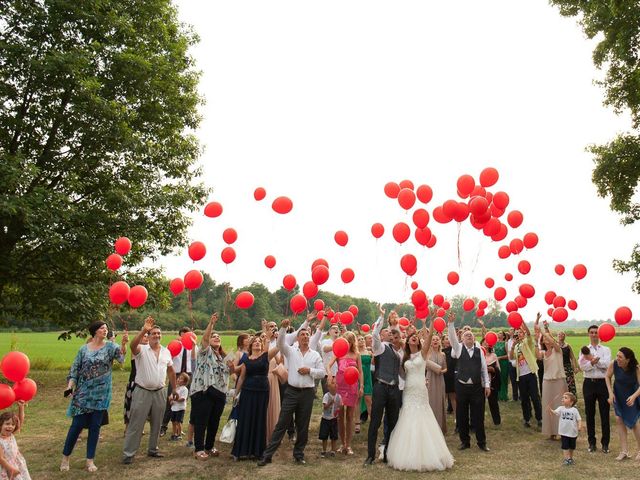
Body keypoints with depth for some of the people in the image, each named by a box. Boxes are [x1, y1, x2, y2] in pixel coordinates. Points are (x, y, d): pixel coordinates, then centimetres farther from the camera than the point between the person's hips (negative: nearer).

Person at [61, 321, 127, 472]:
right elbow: (74, 369, 4)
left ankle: (90, 460, 18)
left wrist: (124, 344, -44)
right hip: (83, 393, 0)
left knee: (95, 426, 6)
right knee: (77, 425, 2)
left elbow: (121, 356, -23)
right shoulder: (83, 349, 1)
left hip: (101, 394, 0)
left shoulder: (110, 346, -2)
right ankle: (65, 457, 23)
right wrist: (70, 386, -10)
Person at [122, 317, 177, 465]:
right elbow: (133, 345, -32)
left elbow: (171, 371, 16)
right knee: (136, 424, -1)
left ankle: (152, 450, 29)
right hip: (142, 392, -4)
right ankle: (128, 453, 8)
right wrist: (143, 330, -43)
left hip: (160, 392, 5)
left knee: (156, 424, 14)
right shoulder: (142, 350, -8)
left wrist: (174, 389, 16)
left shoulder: (166, 352, 7)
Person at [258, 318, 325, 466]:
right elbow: (280, 343, -16)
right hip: (291, 392, -1)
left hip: (307, 393, 1)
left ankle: (299, 454, 25)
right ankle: (267, 455, 6)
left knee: (303, 426, 9)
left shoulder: (315, 354, 7)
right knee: (281, 424, 0)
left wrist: (310, 370, -11)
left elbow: (322, 372, 5)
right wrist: (283, 328, -30)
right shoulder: (290, 351, 3)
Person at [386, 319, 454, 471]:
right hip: (408, 392, 4)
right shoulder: (405, 357, 11)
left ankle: (424, 456, 6)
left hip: (420, 391, -4)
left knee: (421, 423, -3)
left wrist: (424, 324, -9)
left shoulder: (423, 353, -1)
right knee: (408, 423, 4)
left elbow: (429, 336, -16)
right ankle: (409, 456, 12)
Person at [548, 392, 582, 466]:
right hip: (564, 432, -1)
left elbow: (579, 419, -5)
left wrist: (580, 426, -22)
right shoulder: (561, 408, -5)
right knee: (565, 446, 0)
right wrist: (550, 410, -41)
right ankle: (566, 458, 8)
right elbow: (555, 412, -20)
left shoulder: (574, 410, -5)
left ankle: (570, 458, 33)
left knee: (572, 446, 16)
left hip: (573, 432, 1)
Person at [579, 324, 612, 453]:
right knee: (589, 414, 8)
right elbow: (582, 366, -9)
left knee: (605, 414, 4)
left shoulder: (606, 350, 4)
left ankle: (605, 443, 16)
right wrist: (593, 361, -24)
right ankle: (592, 442, 20)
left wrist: (591, 359, -16)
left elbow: (606, 364, -14)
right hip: (589, 383, 1)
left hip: (602, 383, -1)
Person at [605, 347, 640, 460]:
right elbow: (607, 377, -6)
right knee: (619, 419, -3)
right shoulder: (613, 364, -23)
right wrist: (610, 393, -12)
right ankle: (624, 451, 6)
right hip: (618, 396, 2)